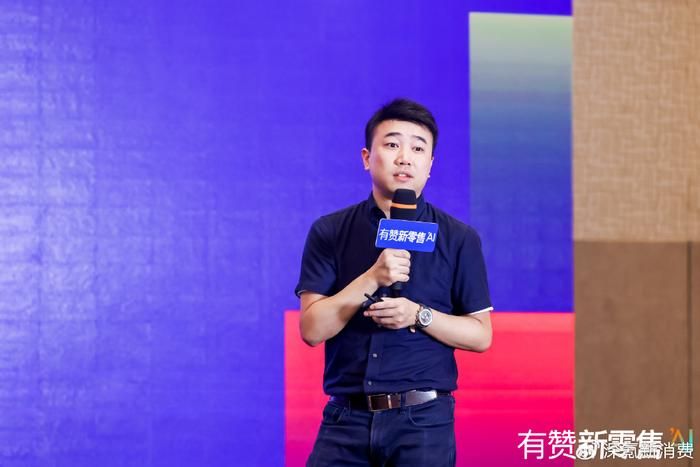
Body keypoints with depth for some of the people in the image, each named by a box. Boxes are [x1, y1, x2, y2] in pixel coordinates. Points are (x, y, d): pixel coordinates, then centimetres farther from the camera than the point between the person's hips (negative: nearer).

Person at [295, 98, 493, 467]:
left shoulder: (459, 239, 3)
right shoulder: (329, 233, 4)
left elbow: (480, 335, 4)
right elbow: (312, 329, -3)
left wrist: (419, 316, -12)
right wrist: (372, 278, -15)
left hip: (423, 421, 0)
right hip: (347, 419, 0)